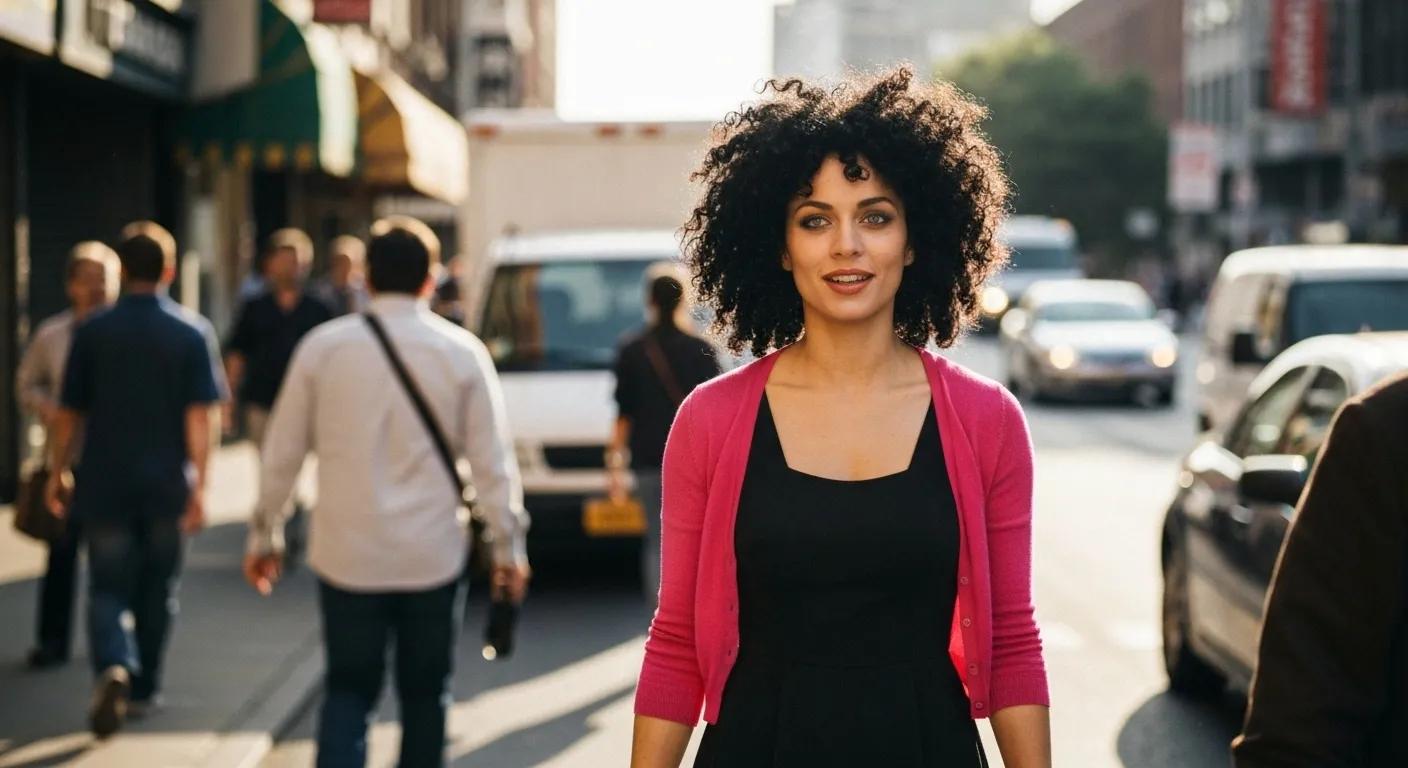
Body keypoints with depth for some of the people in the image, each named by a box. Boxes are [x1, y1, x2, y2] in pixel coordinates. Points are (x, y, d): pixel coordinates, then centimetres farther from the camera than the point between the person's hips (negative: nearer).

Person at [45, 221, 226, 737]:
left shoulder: (92, 332, -2)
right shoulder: (192, 332, -4)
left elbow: (70, 413, 2)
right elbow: (201, 416, -9)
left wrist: (58, 473, 14)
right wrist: (198, 484, -8)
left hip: (105, 483, 0)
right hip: (167, 486, 0)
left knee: (108, 588, 3)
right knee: (156, 591, 16)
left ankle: (114, 667, -23)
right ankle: (145, 689, 25)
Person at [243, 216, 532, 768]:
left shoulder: (323, 346, -1)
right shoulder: (461, 351, -3)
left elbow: (282, 452, 3)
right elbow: (492, 459, -3)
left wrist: (264, 535, 13)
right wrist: (508, 544, 5)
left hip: (346, 556, 0)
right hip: (431, 556, 0)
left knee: (348, 690, 8)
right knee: (424, 693, 14)